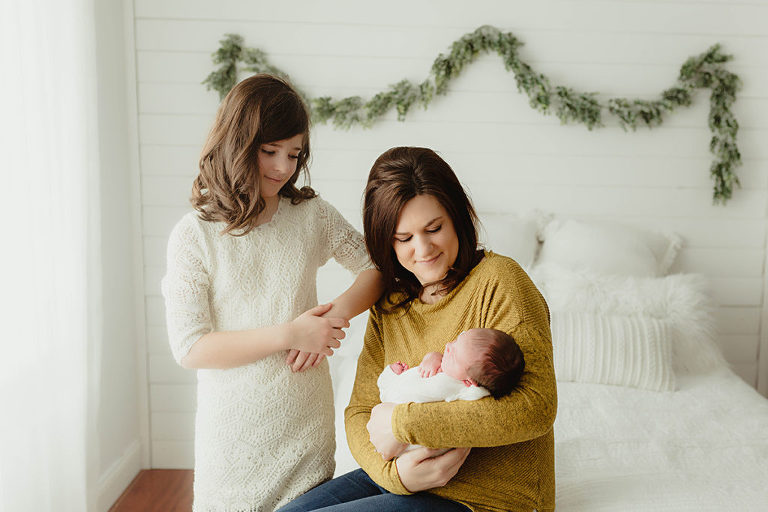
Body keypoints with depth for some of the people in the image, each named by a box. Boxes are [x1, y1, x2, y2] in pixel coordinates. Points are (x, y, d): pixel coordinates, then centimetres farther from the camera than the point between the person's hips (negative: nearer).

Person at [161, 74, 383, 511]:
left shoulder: (312, 216, 0)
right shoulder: (195, 235, -9)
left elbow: (379, 265, 5)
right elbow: (190, 347, -13)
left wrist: (337, 314, -13)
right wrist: (288, 334, -18)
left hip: (307, 420, 2)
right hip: (236, 430, -2)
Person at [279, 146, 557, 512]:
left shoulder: (498, 281, -14)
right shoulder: (389, 304, 6)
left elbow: (536, 407, -24)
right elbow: (361, 411, 3)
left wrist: (405, 423, -22)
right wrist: (396, 471, -20)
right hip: (402, 479, 6)